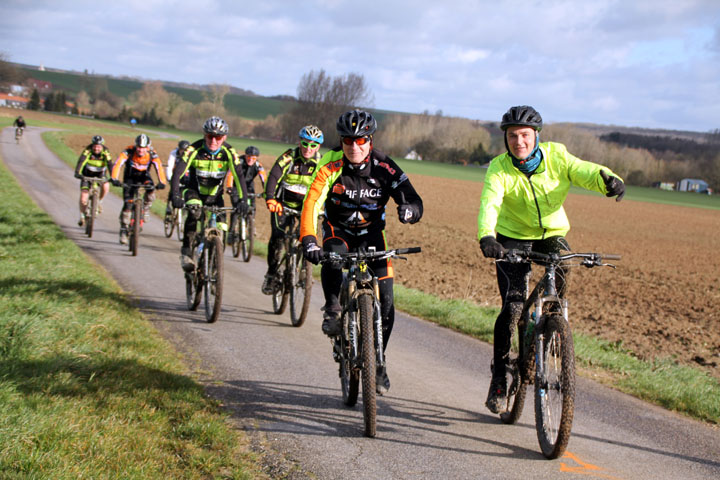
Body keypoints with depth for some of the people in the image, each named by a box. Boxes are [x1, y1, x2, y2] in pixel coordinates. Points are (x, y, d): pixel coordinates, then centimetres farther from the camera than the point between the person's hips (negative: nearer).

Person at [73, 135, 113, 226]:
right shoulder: (88, 150, -25)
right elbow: (81, 161, -37)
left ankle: (99, 201, 1)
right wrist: (77, 173, -53)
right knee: (83, 196, -12)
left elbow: (110, 165, -32)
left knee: (106, 186, -30)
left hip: (100, 173, 1)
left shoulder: (105, 153, -23)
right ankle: (82, 216, 11)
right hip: (87, 174, -1)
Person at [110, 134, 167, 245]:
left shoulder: (152, 153, -24)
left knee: (150, 189, -32)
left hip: (144, 175, 1)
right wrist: (114, 179, -52)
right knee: (128, 203, -10)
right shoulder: (129, 151, -28)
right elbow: (118, 164, -37)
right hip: (130, 176, -1)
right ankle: (123, 230, 1)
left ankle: (146, 208, -3)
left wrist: (162, 182, -48)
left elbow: (159, 168, -32)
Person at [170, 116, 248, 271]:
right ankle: (186, 252, -24)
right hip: (194, 191, -2)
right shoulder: (194, 149, -23)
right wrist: (176, 196, -46)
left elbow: (239, 176, -24)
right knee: (194, 211, -34)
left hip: (215, 196, 2)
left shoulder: (229, 152, -18)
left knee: (221, 229, -13)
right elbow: (177, 173, -31)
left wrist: (242, 200, -39)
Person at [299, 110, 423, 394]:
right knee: (332, 256, -39)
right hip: (338, 230, -1)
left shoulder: (384, 167, -16)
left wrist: (409, 209, -46)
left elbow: (413, 199, -20)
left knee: (385, 301, -7)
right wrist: (308, 240, -45)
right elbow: (312, 202, -29)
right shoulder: (331, 166, -19)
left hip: (371, 233, 1)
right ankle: (333, 309, -19)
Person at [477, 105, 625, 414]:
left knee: (561, 275, -28)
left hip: (552, 234, 2)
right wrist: (486, 237, -53)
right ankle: (499, 378, 3)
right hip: (513, 239, -2)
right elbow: (489, 203, -33)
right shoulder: (499, 169, -18)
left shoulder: (555, 155, -12)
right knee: (513, 305, -13)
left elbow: (583, 171, -25)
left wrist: (608, 179, -49)